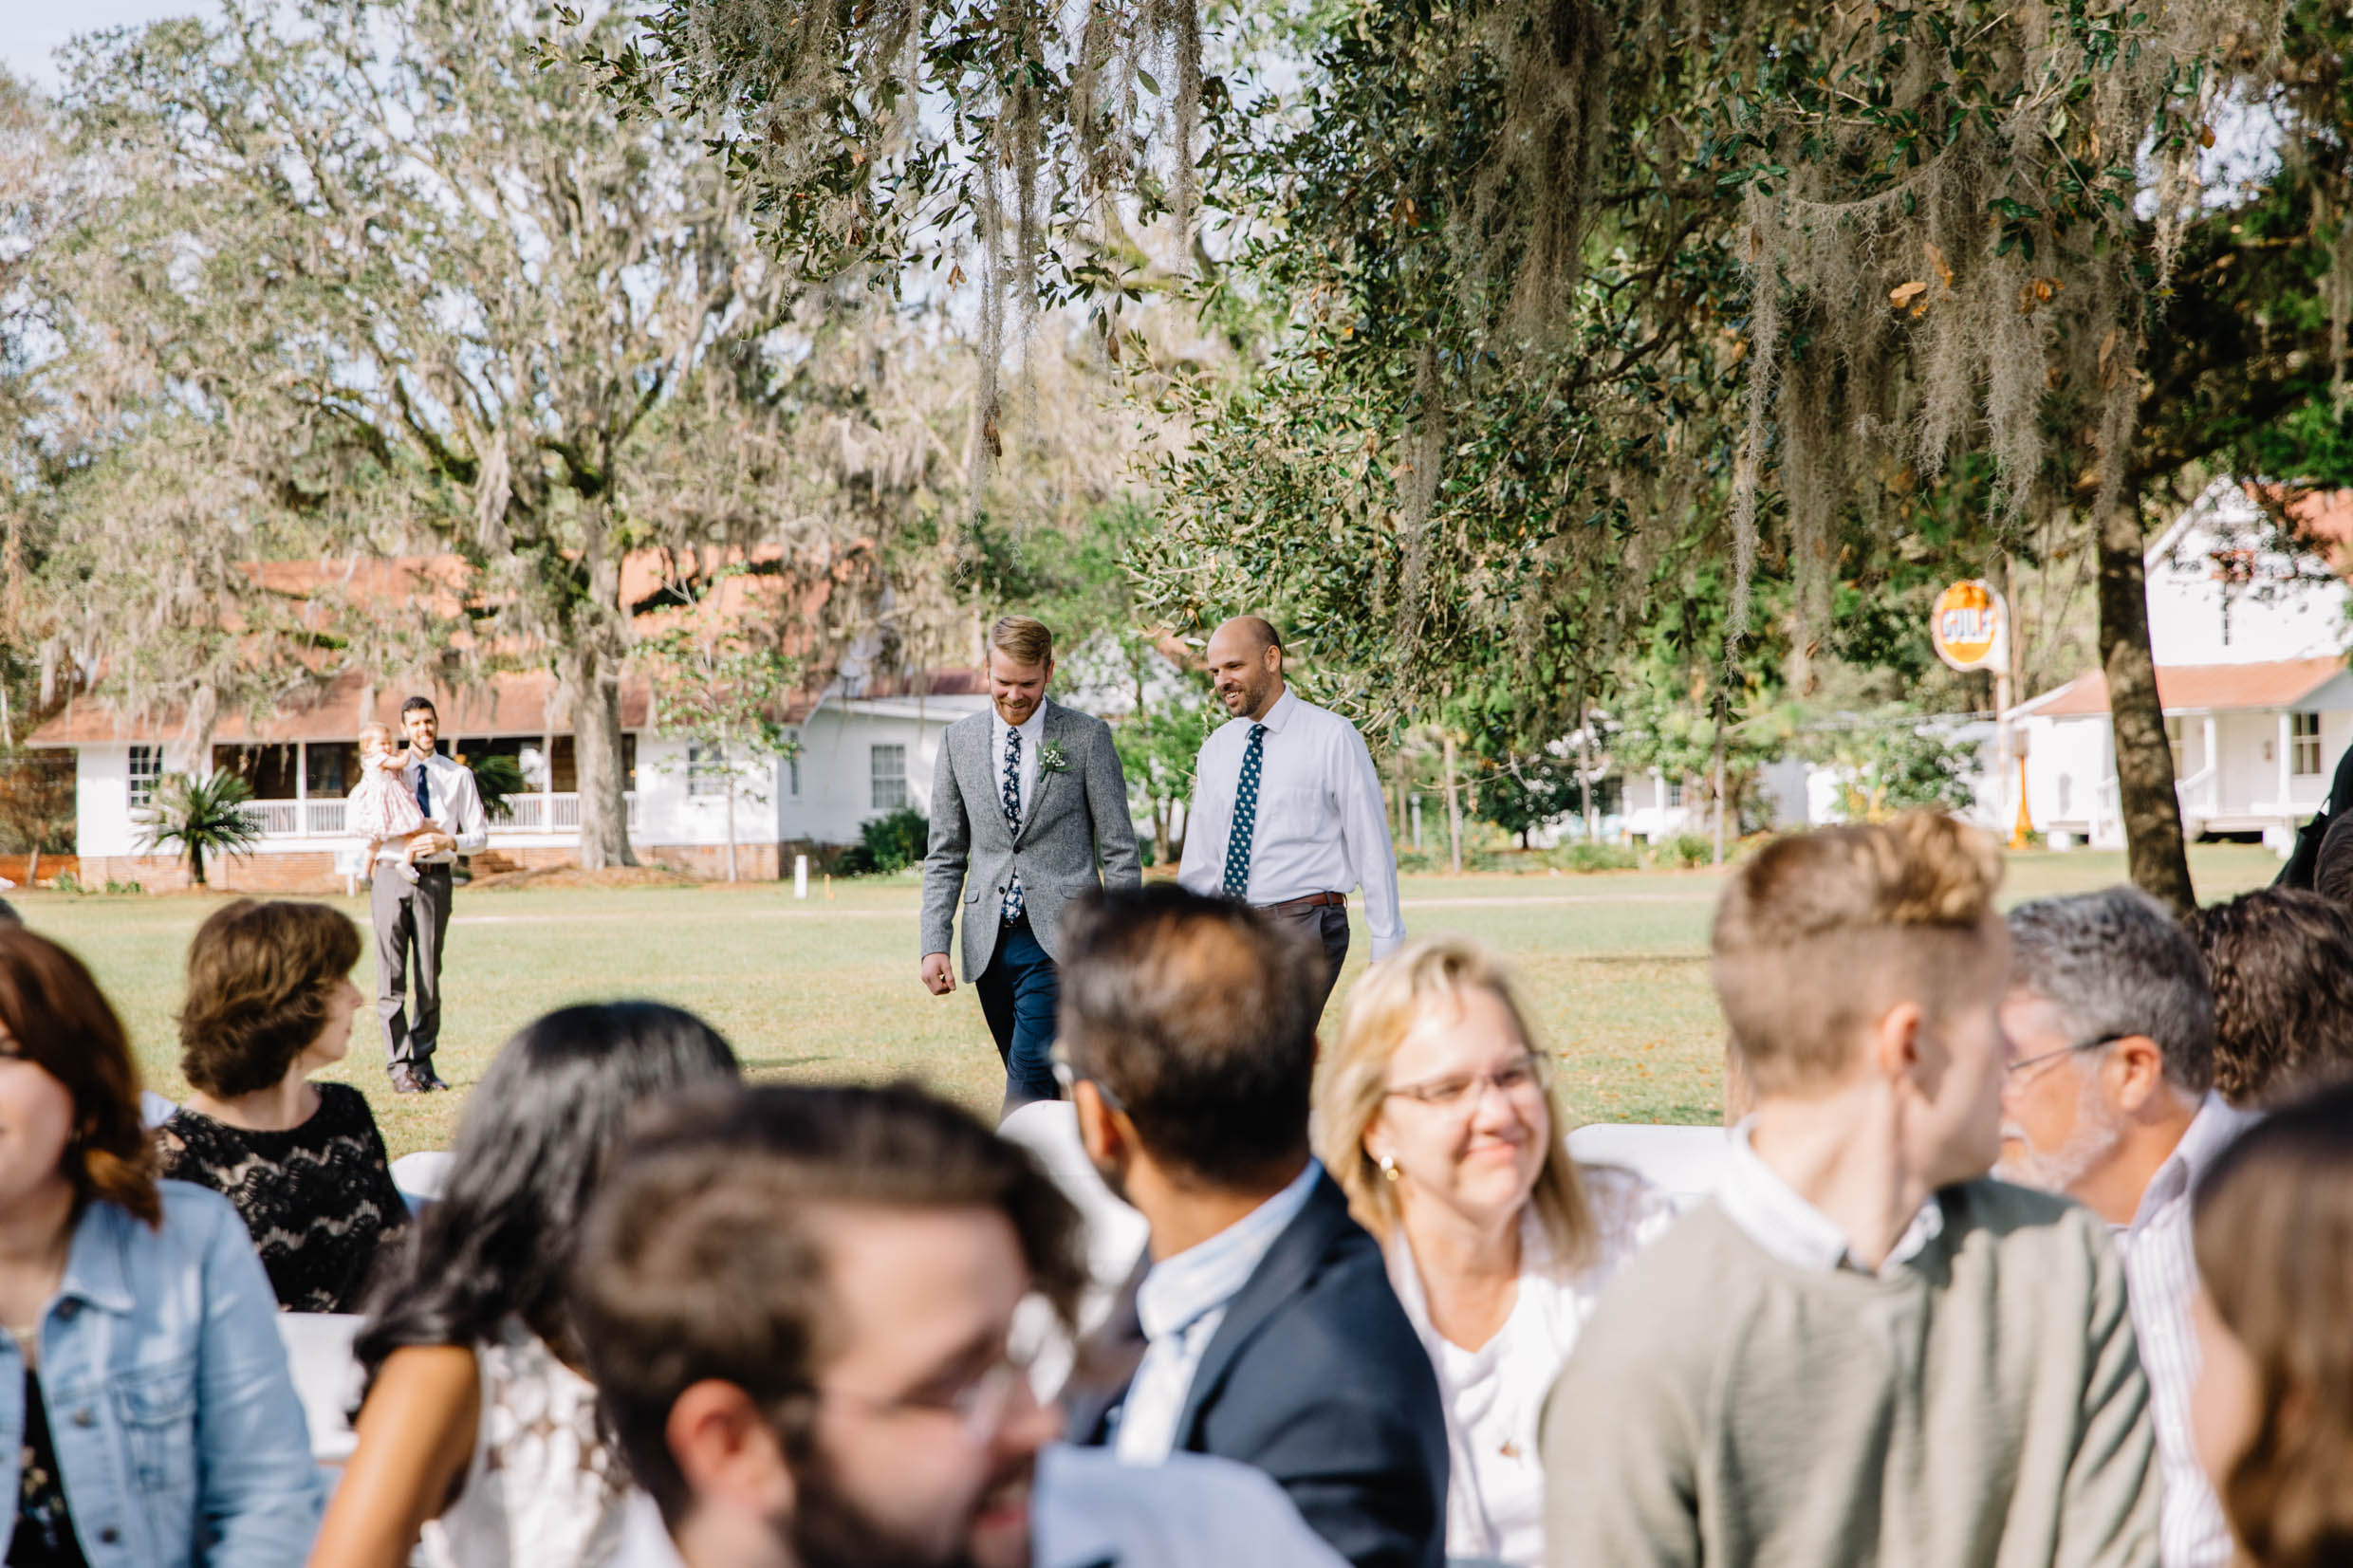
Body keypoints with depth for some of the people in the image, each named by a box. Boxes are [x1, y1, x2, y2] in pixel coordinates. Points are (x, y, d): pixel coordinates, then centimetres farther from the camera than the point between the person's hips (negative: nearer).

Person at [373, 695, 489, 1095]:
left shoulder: (459, 776, 9)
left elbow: (480, 833, 8)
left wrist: (448, 842, -11)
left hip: (434, 878, 0)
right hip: (391, 876, 0)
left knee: (429, 977, 4)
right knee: (391, 979, -4)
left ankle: (424, 1062, 14)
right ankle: (399, 1066, -2)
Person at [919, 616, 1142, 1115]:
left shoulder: (1088, 736, 0)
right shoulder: (958, 741, 9)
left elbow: (1119, 849, 1)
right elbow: (945, 856, 11)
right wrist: (934, 944, 1)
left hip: (1060, 938, -4)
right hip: (989, 941, 4)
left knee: (1029, 1076, -15)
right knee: (1030, 1078, 7)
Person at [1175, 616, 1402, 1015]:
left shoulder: (1332, 738, -4)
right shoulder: (1216, 749, 12)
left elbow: (1372, 848, -4)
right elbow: (1200, 856, 15)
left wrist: (1387, 948, -5)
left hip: (1303, 923, -5)